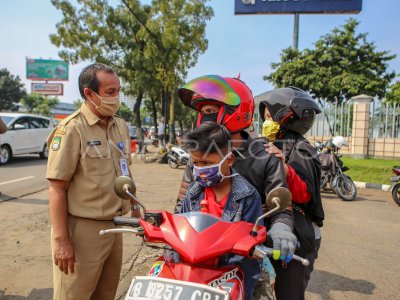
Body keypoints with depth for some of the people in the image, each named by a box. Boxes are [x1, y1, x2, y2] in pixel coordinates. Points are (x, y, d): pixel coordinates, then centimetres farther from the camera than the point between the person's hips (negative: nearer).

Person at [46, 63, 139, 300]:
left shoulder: (121, 126, 8)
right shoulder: (72, 129, -14)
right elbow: (57, 188, -16)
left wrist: (135, 208, 17)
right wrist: (61, 240, -17)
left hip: (115, 226, 7)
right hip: (83, 230, -7)